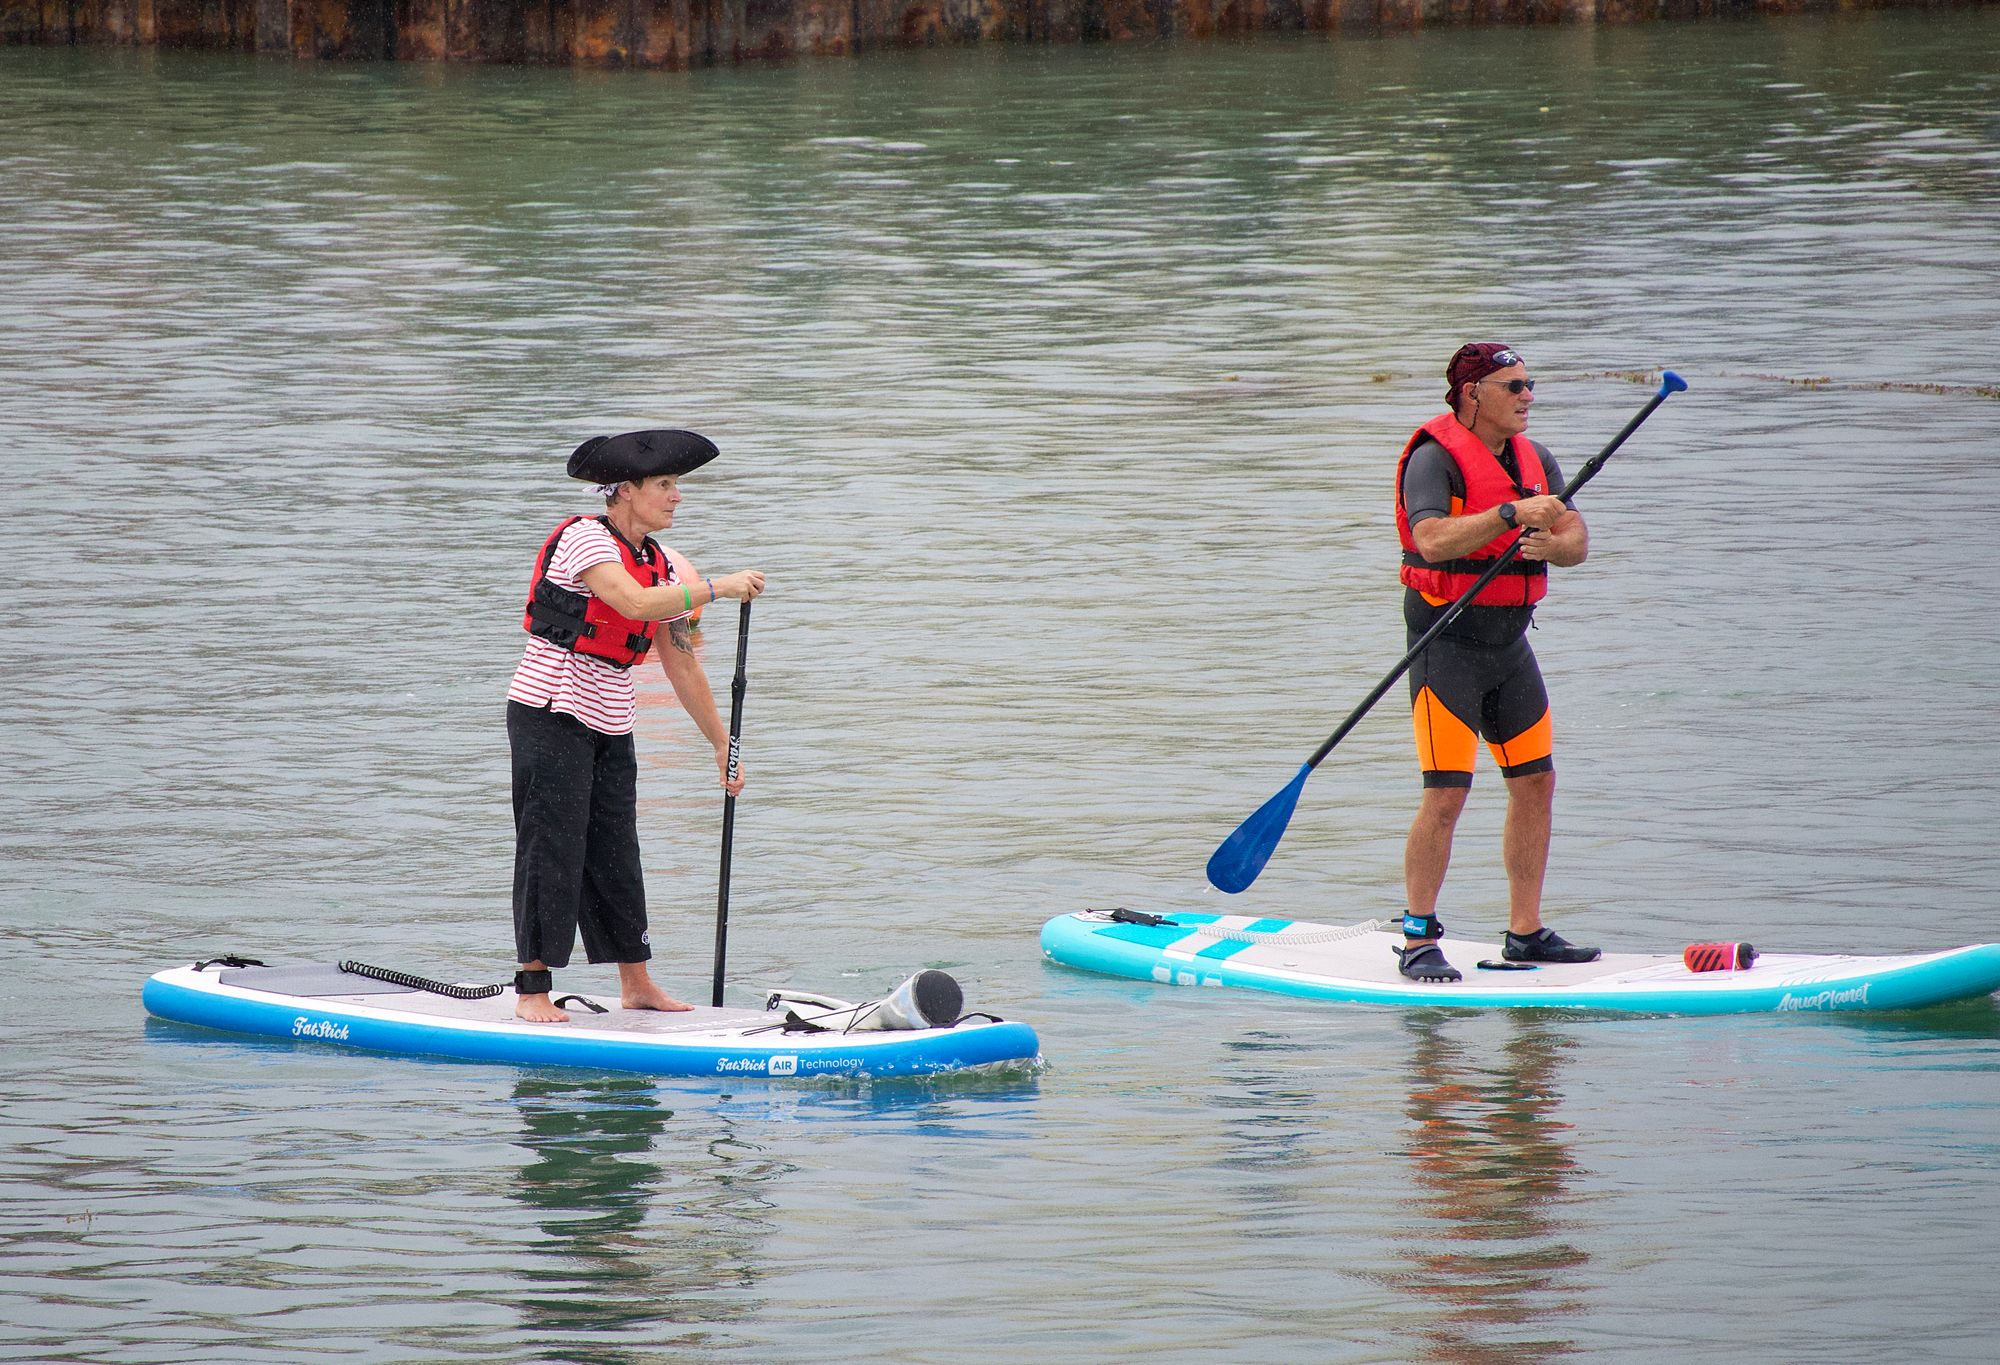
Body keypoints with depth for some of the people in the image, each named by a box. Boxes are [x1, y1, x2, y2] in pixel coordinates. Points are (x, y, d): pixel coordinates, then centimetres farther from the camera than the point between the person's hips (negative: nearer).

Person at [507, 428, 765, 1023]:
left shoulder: (658, 564, 9)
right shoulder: (584, 539, -15)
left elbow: (681, 662, 15)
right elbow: (637, 603, -31)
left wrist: (722, 744, 15)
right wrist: (717, 588, -27)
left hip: (610, 727, 7)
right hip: (550, 714, -7)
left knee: (616, 856, 10)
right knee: (552, 850, -7)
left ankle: (636, 984, 17)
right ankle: (532, 992, -3)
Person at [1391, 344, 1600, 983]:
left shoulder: (1535, 459, 11)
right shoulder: (1435, 459, -13)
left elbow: (1576, 541, 3)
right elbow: (1433, 541, -29)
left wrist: (1550, 545, -20)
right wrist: (1512, 515, -35)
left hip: (1510, 643, 8)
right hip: (1448, 639, -8)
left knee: (1535, 783, 8)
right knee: (1446, 794, -11)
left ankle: (1525, 933, 18)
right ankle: (1418, 941, -4)